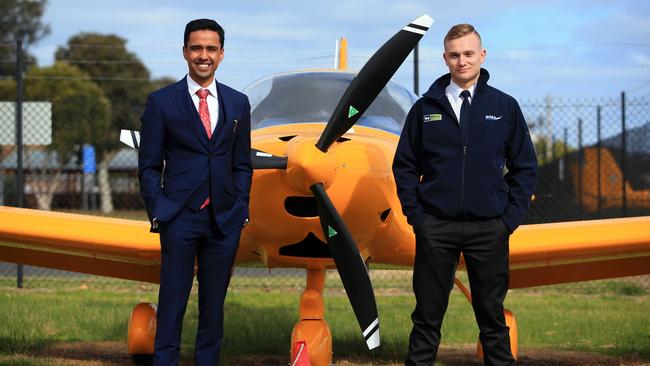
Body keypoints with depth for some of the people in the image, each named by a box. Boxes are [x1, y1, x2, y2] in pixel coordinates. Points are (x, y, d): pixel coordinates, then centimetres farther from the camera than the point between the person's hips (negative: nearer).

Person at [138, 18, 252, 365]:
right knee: (172, 303, -3)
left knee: (214, 304, 8)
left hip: (224, 220, 3)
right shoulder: (161, 102, 1)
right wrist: (158, 211, -7)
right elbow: (149, 166, 2)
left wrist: (241, 208, 4)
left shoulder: (238, 103, 10)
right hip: (180, 217, -3)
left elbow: (242, 164, 14)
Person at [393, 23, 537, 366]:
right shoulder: (425, 108, 5)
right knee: (427, 315, 5)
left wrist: (510, 217, -2)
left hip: (489, 229, 0)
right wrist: (415, 214, -1)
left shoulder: (505, 107, 4)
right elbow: (404, 166, 8)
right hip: (435, 228, 0)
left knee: (491, 313, 7)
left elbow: (525, 167, 7)